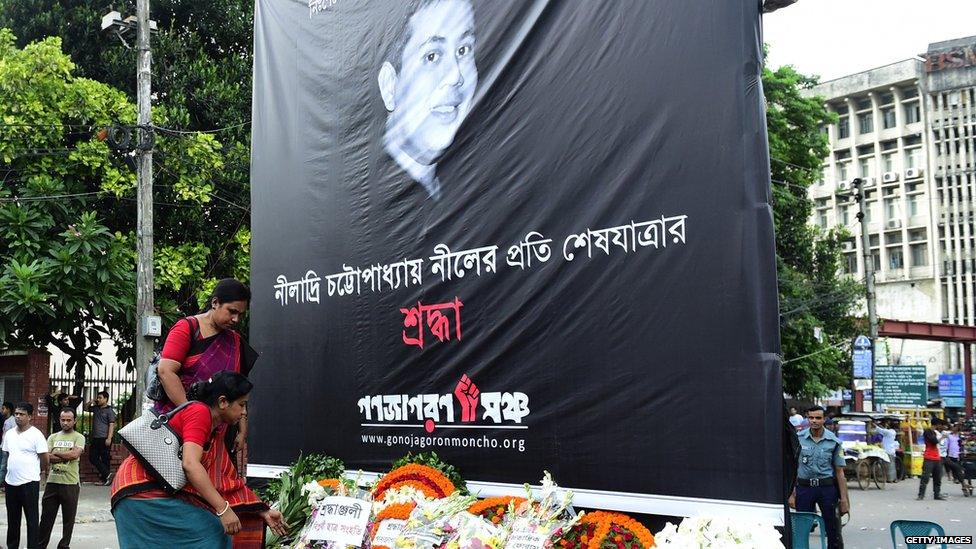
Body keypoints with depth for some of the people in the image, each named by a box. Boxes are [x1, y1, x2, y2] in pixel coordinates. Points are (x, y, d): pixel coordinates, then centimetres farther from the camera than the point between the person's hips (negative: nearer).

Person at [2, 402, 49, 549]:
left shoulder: (36, 435, -10)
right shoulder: (9, 434, 8)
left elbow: (45, 459, -7)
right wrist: (13, 469, 16)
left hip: (29, 482, -6)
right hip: (11, 482, 6)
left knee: (31, 518, 0)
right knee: (12, 518, 15)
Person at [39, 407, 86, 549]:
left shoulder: (78, 437, 2)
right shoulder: (53, 437, 13)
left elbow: (75, 454, -15)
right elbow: (47, 457, -1)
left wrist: (56, 453, -5)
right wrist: (67, 456, -11)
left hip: (71, 483, -3)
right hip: (52, 481, 3)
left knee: (68, 518, 5)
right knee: (46, 516, 7)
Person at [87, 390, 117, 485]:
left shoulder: (109, 410, -5)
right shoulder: (96, 408, 14)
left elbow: (111, 425, -11)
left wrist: (109, 438, -19)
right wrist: (92, 401, 13)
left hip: (104, 439, -7)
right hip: (95, 438, 7)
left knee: (105, 459, -3)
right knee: (92, 457, 1)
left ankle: (105, 477, 0)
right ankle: (107, 474, 0)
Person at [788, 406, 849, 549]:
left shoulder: (833, 442, 0)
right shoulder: (798, 439, 0)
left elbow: (839, 472, 2)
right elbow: (793, 468, 3)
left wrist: (844, 499, -3)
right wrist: (792, 494, -2)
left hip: (827, 488, 0)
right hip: (804, 487, 1)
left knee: (833, 531, 4)